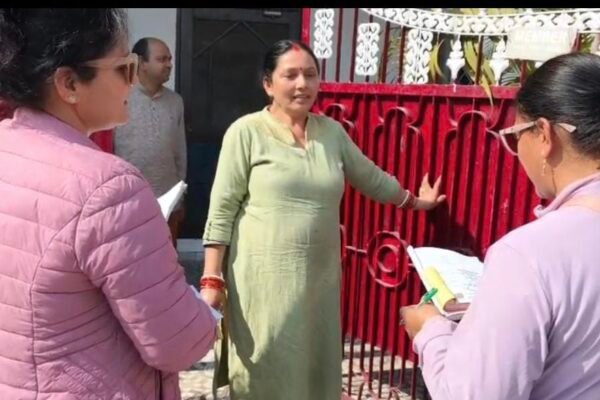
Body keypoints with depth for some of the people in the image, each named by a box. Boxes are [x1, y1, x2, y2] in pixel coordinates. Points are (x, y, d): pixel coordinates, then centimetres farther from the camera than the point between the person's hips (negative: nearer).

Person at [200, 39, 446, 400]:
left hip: (320, 278, 5)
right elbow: (222, 210, -7)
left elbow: (371, 178, 24)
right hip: (263, 279, -4)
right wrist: (212, 279, -11)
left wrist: (412, 200, 36)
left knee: (313, 370, 13)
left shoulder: (333, 131, 10)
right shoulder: (246, 131, -5)